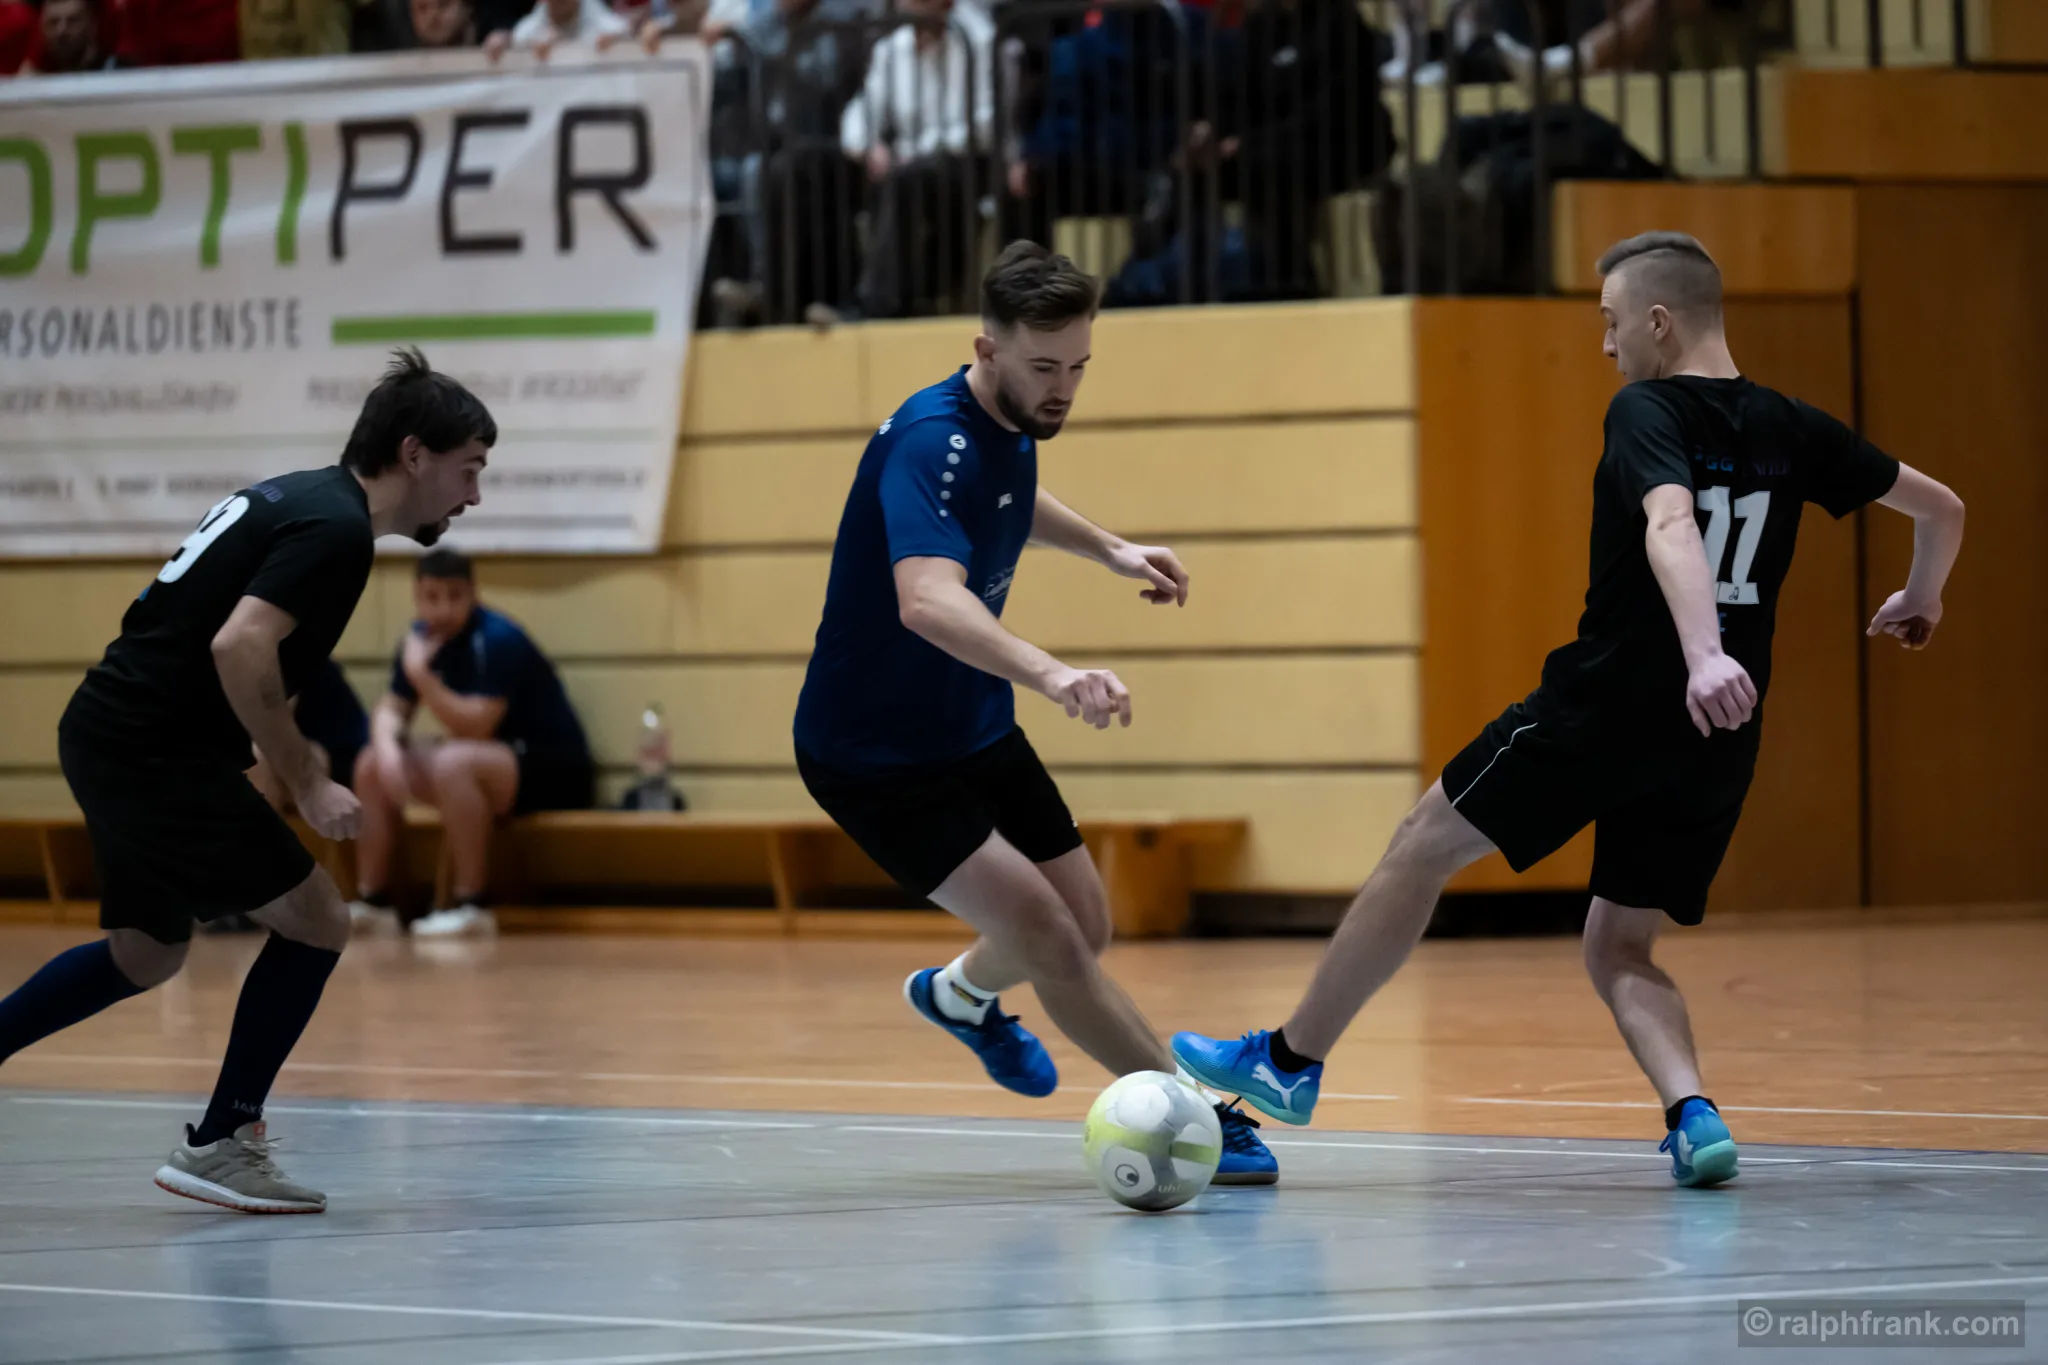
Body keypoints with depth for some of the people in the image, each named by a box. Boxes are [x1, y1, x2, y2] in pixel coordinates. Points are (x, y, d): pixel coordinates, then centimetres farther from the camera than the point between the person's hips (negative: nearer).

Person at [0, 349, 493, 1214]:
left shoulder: (296, 498, 16)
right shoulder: (335, 528, -15)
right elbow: (239, 647, -27)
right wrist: (305, 783, -21)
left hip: (104, 735, 10)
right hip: (156, 757, -10)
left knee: (147, 955, 24)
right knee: (315, 923, -2)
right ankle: (219, 1146, 3)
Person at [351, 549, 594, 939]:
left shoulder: (497, 640, -23)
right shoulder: (421, 638, 1)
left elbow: (476, 727, -29)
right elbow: (391, 709, 5)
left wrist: (421, 675, -31)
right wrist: (387, 748, -17)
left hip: (555, 771, -9)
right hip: (491, 762, 9)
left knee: (452, 763, -35)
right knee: (371, 765, 2)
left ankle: (470, 906, -30)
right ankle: (372, 901, 2)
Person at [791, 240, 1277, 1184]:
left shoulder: (1011, 427, -1)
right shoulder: (933, 443, -30)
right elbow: (927, 600, -50)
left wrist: (1109, 549, 21)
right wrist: (1050, 673, -64)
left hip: (974, 732, 9)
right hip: (875, 754, -9)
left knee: (1085, 929, 17)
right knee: (1045, 935, -21)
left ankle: (960, 995, 49)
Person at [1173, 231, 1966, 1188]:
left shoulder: (1648, 412, -9)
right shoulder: (1789, 429, 9)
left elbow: (1670, 525, -30)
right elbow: (1941, 509, 17)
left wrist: (1705, 653, -45)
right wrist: (1921, 601, 37)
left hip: (1606, 705, -6)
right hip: (1717, 743, 6)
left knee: (1422, 848, 10)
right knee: (1619, 951, 15)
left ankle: (1293, 1058, 19)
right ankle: (1693, 1116, -12)